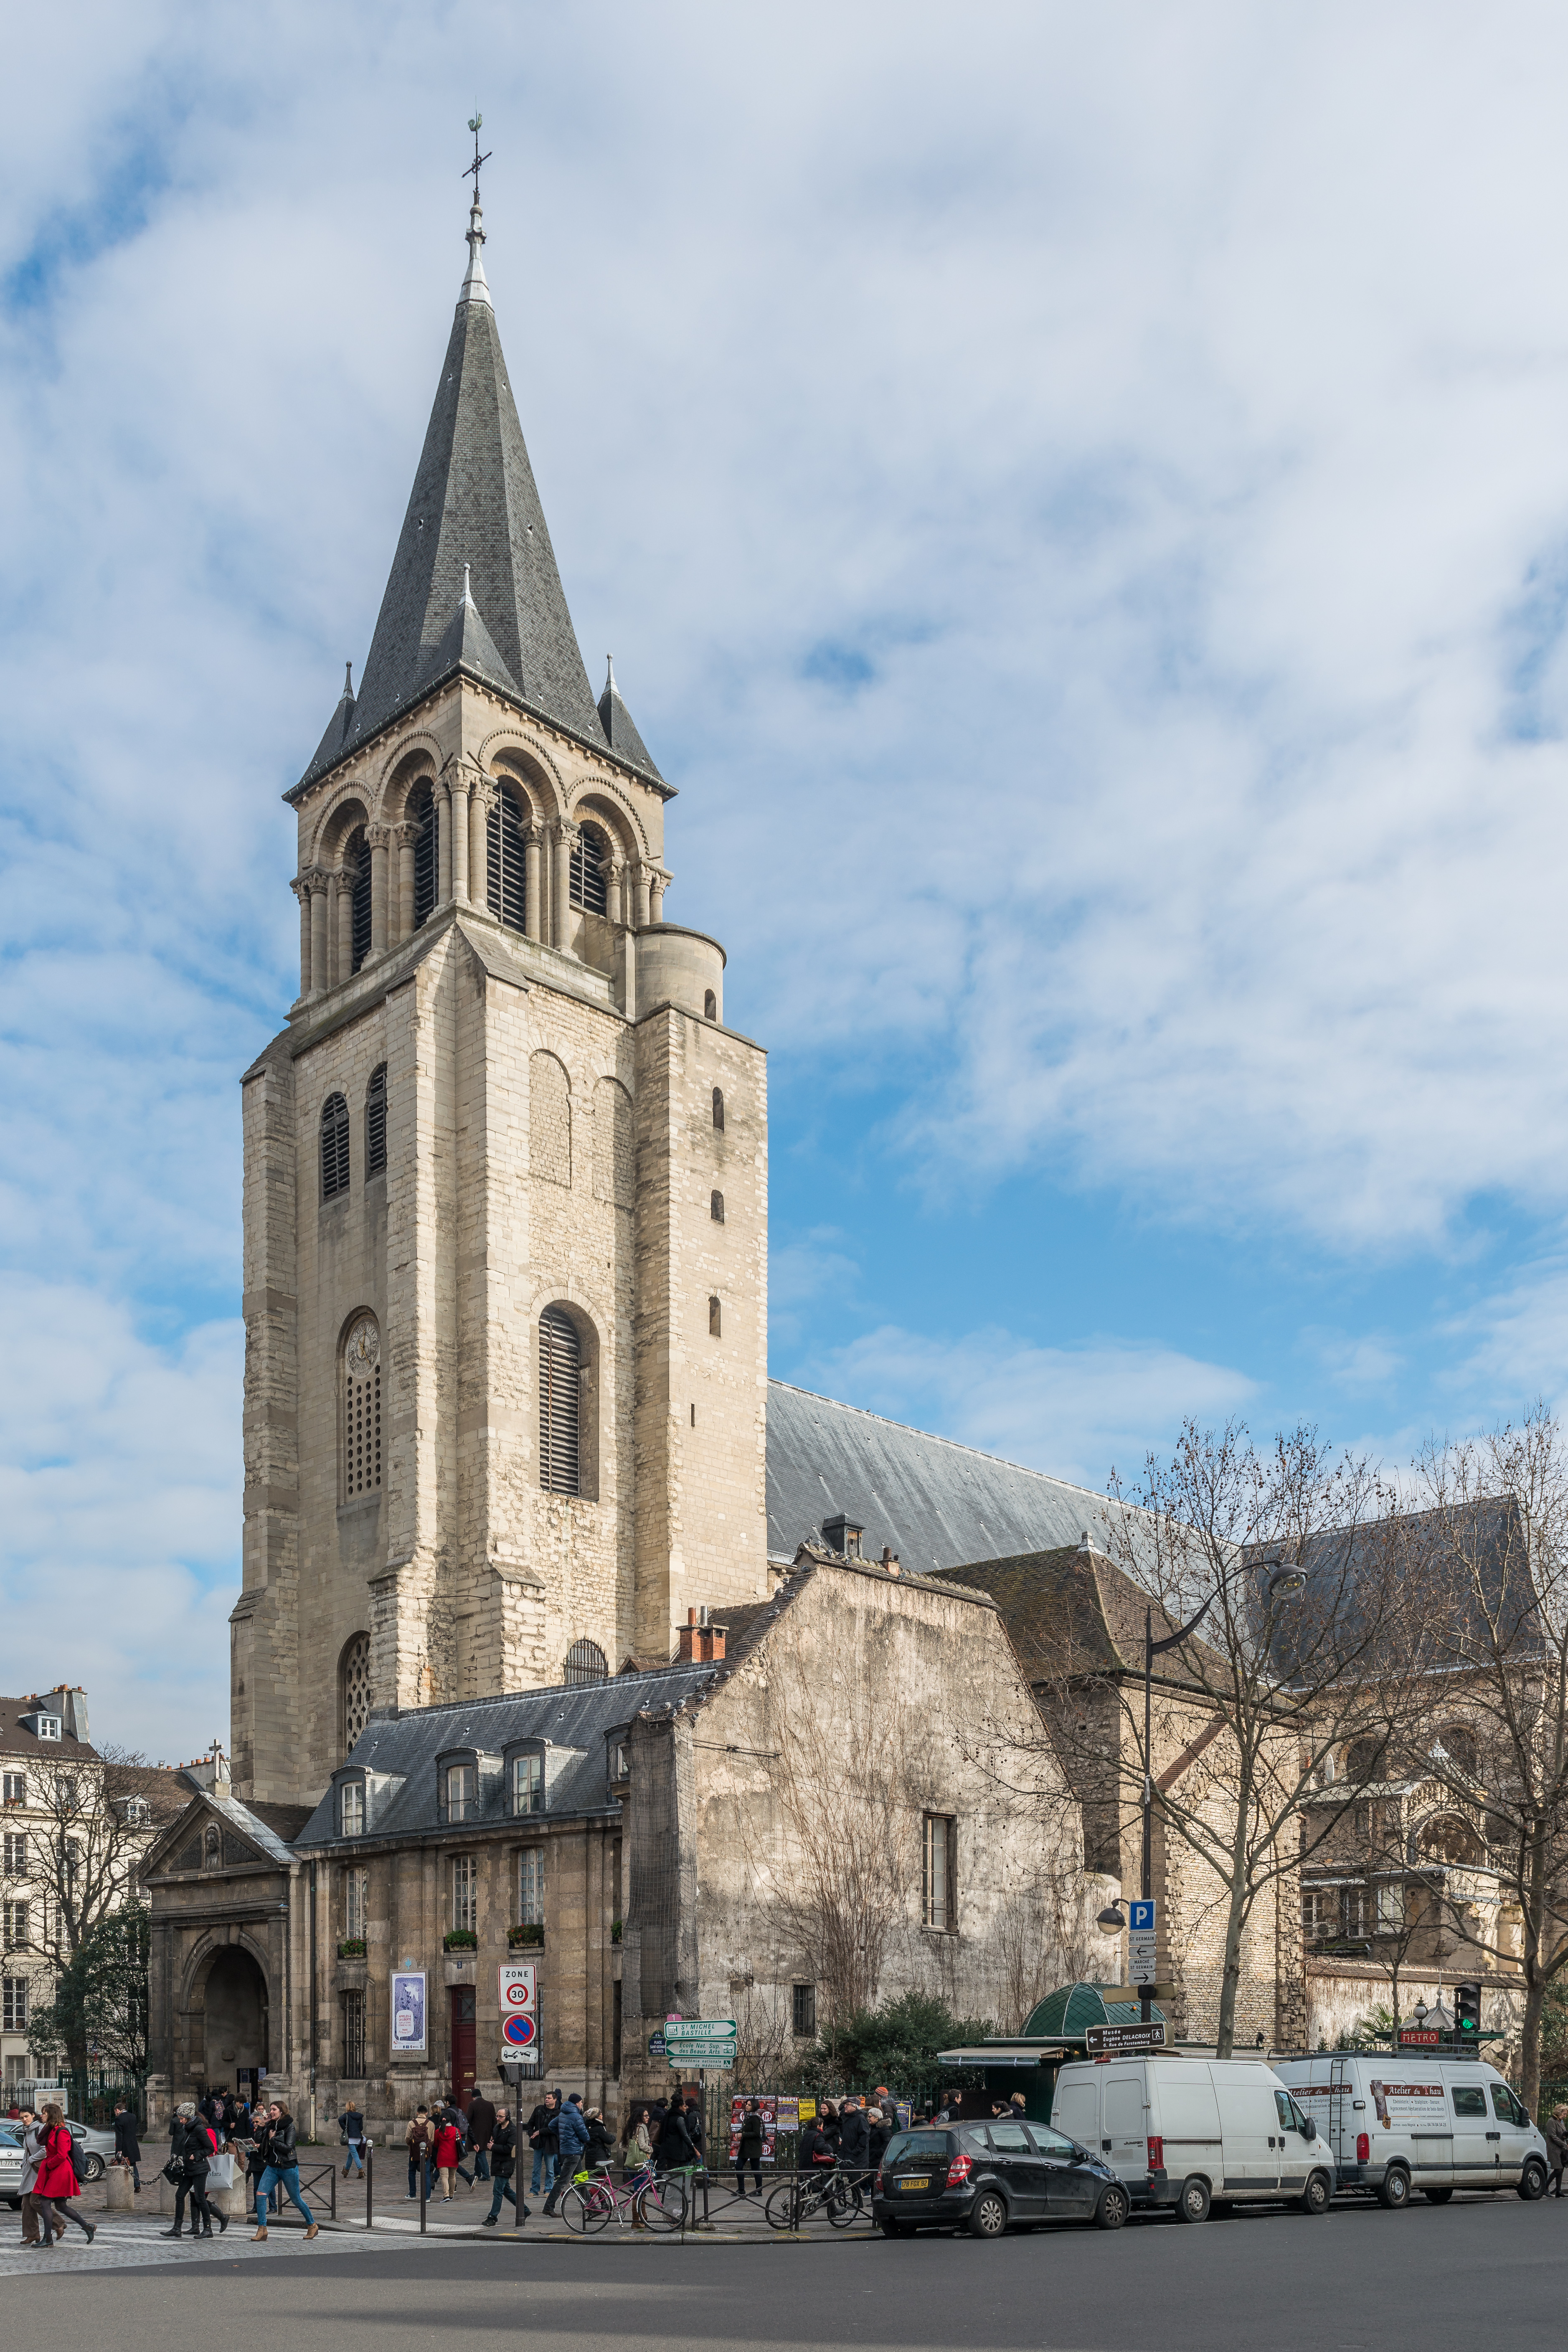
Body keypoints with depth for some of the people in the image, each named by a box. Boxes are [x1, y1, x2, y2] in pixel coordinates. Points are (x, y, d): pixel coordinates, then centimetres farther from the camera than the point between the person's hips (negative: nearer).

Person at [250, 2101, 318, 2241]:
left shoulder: (289, 2126, -11)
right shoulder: (271, 2126, 9)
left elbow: (288, 2147, -19)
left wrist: (273, 2140, -12)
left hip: (289, 2167, -6)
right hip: (273, 2167, 6)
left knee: (296, 2199, 4)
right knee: (260, 2194, -11)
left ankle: (312, 2225, 22)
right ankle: (262, 2229, -5)